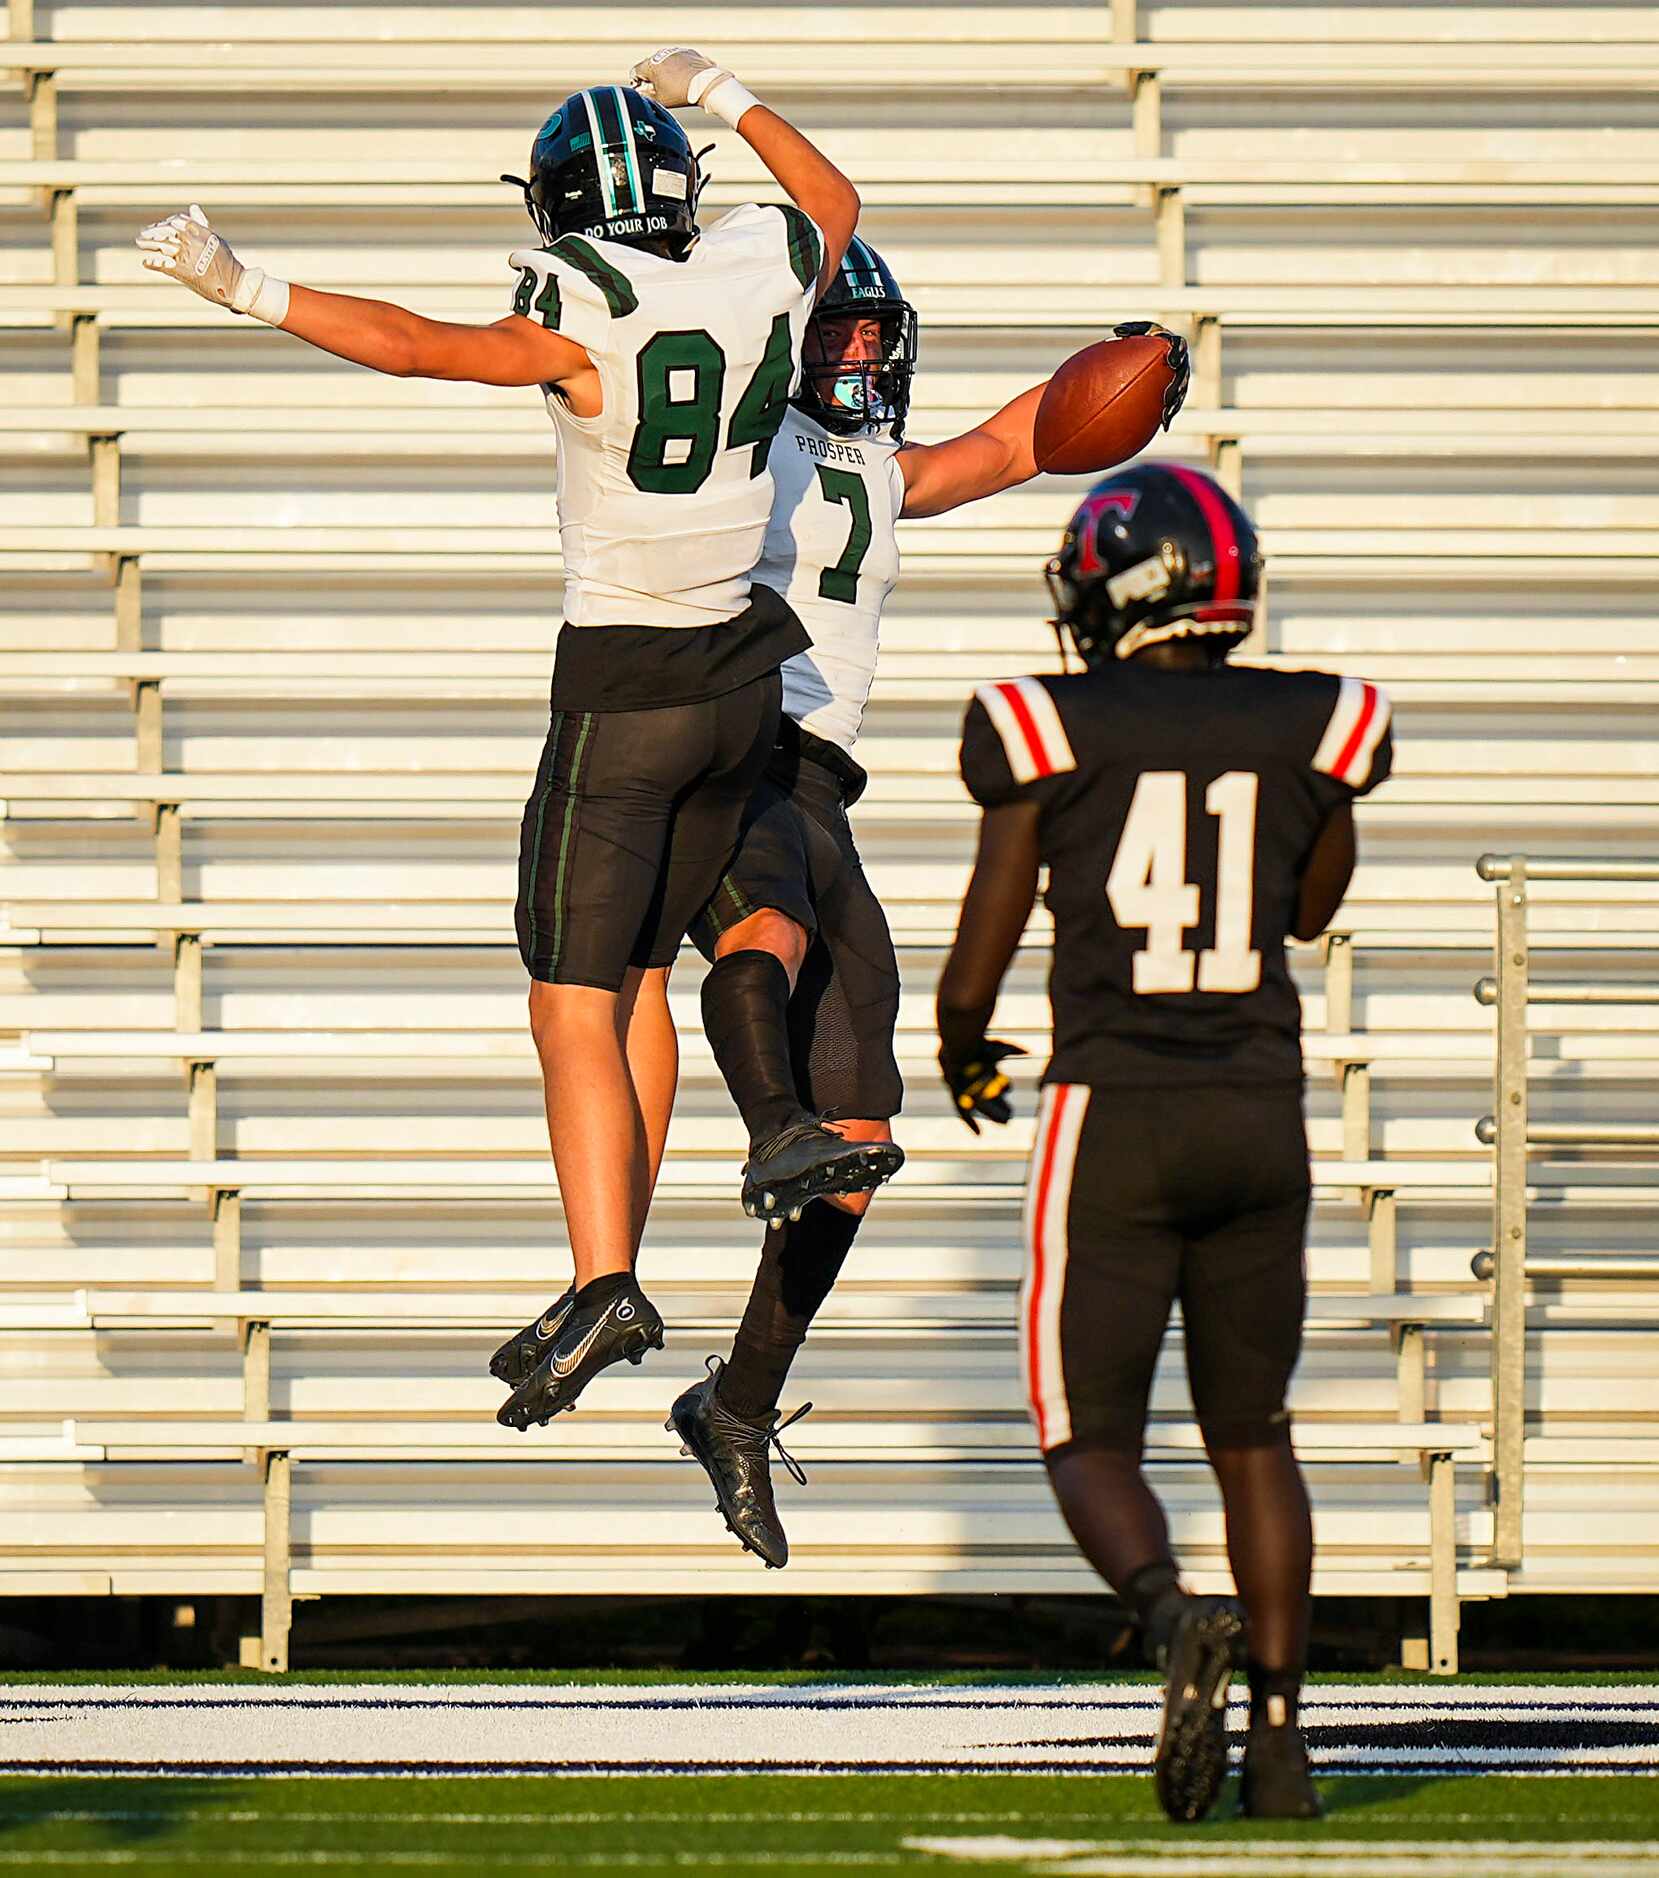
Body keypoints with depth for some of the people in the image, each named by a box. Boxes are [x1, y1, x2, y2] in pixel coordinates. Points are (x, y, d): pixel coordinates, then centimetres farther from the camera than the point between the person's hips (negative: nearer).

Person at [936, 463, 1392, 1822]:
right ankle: (1279, 1732, 10)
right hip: (1263, 1114, 3)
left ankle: (1175, 1614, -27)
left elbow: (985, 942, -2)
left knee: (1091, 1444, 3)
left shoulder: (1054, 732, -6)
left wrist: (961, 1050, 18)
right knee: (1251, 1433, 17)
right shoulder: (1308, 730, 2)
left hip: (1115, 1113, -3)